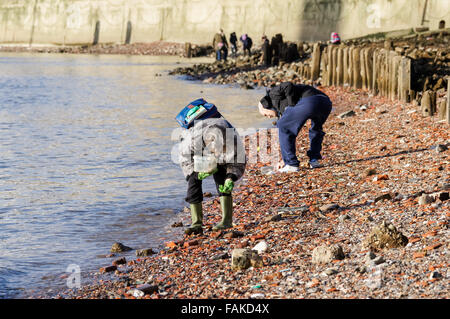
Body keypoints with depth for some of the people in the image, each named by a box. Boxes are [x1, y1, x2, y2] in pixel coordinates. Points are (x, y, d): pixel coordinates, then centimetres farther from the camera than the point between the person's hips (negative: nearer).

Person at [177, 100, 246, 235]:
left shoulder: (233, 139, -38)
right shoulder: (192, 138, -42)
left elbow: (239, 163, -19)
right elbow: (185, 161, -24)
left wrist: (231, 178, -34)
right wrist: (198, 173, -39)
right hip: (196, 154, -1)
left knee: (221, 180, -18)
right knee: (194, 181, -15)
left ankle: (227, 220, -15)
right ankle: (197, 223, -14)